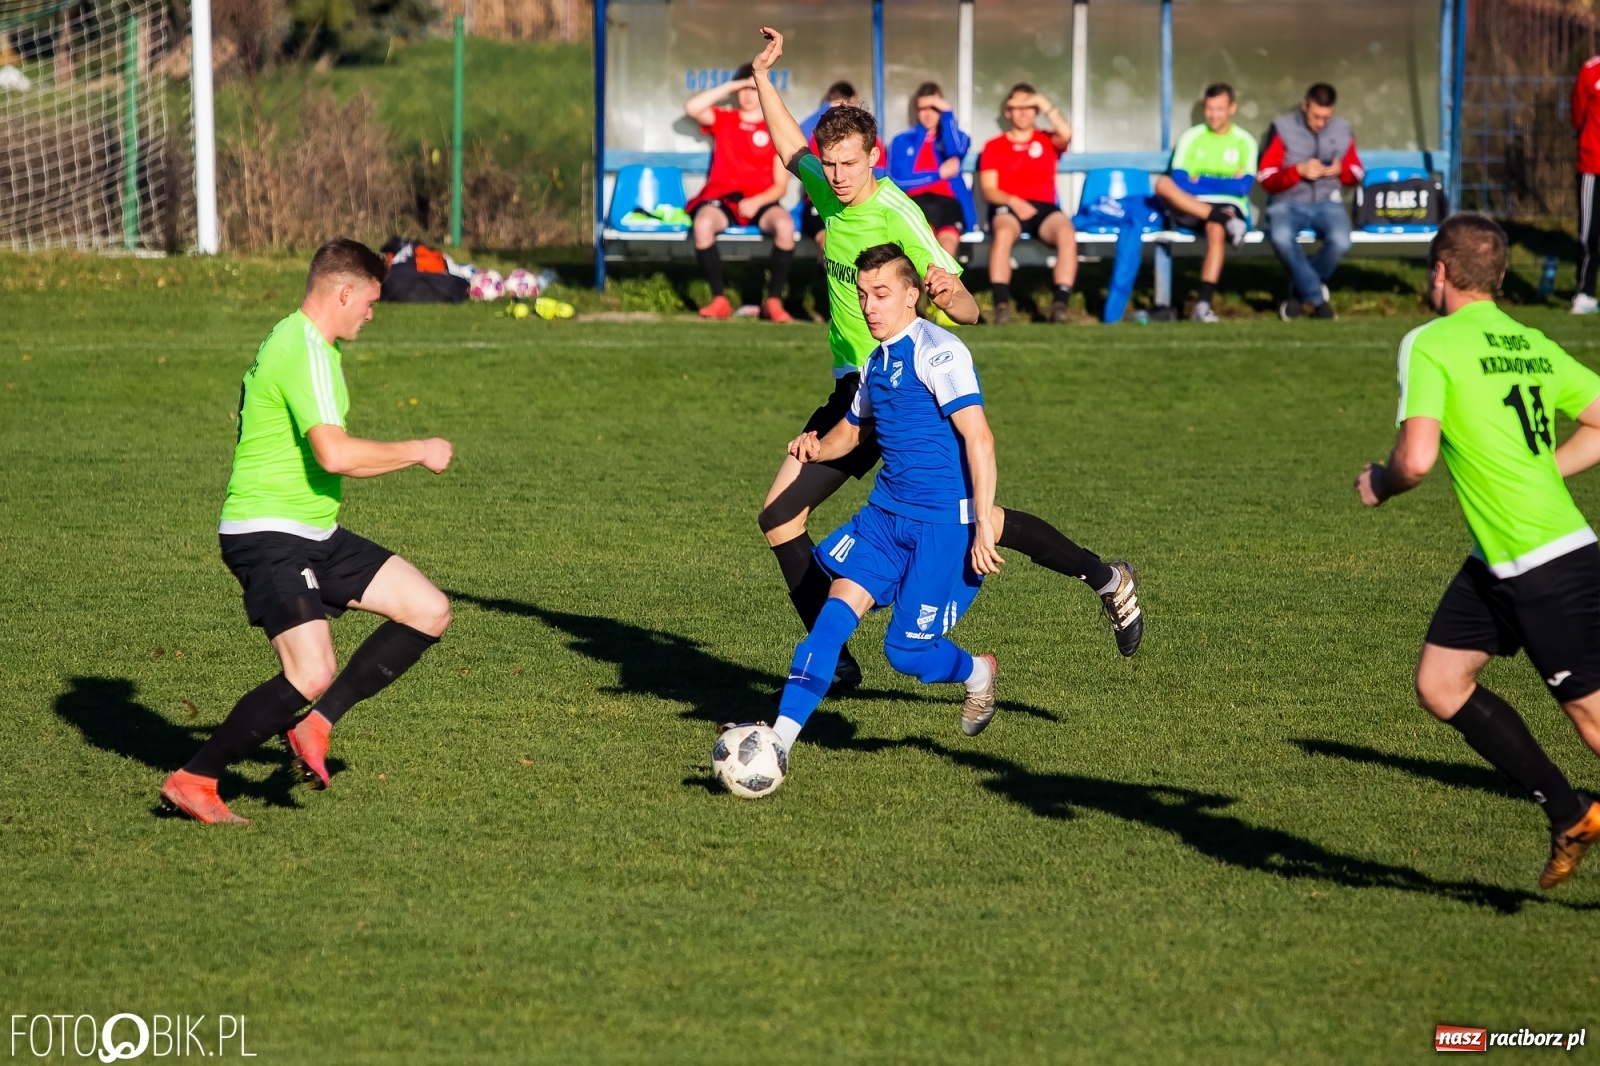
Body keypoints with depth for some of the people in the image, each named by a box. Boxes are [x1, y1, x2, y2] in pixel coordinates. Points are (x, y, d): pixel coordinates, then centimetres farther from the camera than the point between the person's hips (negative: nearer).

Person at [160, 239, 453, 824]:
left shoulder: (292, 340, 16)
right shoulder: (307, 352, -18)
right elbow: (335, 454, -28)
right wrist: (419, 451, -16)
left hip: (316, 534, 11)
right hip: (268, 536, -11)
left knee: (430, 611, 4)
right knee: (311, 675, -22)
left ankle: (316, 724, 5)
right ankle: (193, 780, -9)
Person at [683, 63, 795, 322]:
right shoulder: (723, 120, 14)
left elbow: (780, 186, 4)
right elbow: (691, 108, -7)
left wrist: (757, 202, -16)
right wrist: (730, 86, -5)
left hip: (760, 202, 0)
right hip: (721, 200, 0)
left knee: (785, 225, -35)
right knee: (703, 223, -36)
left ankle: (774, 300, -25)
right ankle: (719, 299, -27)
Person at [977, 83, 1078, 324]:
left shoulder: (1047, 141, 20)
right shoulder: (994, 147, 17)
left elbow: (1066, 134, -6)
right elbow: (988, 189, 5)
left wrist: (1043, 103, -4)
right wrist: (1013, 201, -13)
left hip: (1044, 208, 1)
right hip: (1008, 208, -1)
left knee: (1067, 232, -33)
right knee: (1003, 232, -38)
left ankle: (1060, 304, -37)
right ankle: (1001, 305, -42)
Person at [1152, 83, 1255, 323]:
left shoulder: (1245, 142, 6)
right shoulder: (1191, 137, 7)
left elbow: (1242, 188, -6)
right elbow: (1180, 182, -6)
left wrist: (1201, 181, -8)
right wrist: (1225, 183, -10)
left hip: (1229, 206, -2)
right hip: (1192, 208, 2)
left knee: (1216, 229, -39)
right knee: (1163, 184, -29)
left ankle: (1204, 304, -42)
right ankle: (1226, 221, -35)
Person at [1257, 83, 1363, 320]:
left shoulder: (1342, 131, 9)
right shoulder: (1283, 129, -1)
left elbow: (1356, 174, 18)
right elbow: (1265, 177, -3)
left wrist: (1342, 170, -6)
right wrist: (1299, 170, -19)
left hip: (1326, 202, 2)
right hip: (1288, 202, -2)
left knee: (1340, 241, -32)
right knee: (1281, 237, -38)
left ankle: (1301, 292, -6)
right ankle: (1316, 298, -19)